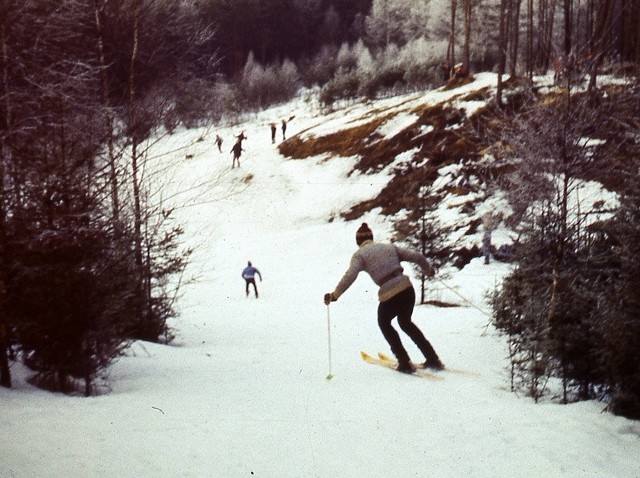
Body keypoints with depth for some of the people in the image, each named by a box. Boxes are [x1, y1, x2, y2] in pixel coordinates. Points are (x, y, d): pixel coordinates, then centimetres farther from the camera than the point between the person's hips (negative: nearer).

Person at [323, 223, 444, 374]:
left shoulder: (360, 255, 5)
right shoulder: (389, 247, 18)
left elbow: (350, 276, -11)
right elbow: (416, 256, 17)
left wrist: (334, 295, -8)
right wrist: (429, 269, 35)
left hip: (389, 296, -4)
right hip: (407, 288, 4)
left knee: (384, 323, 27)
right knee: (405, 322, 30)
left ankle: (405, 363, 22)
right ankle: (433, 359, 26)